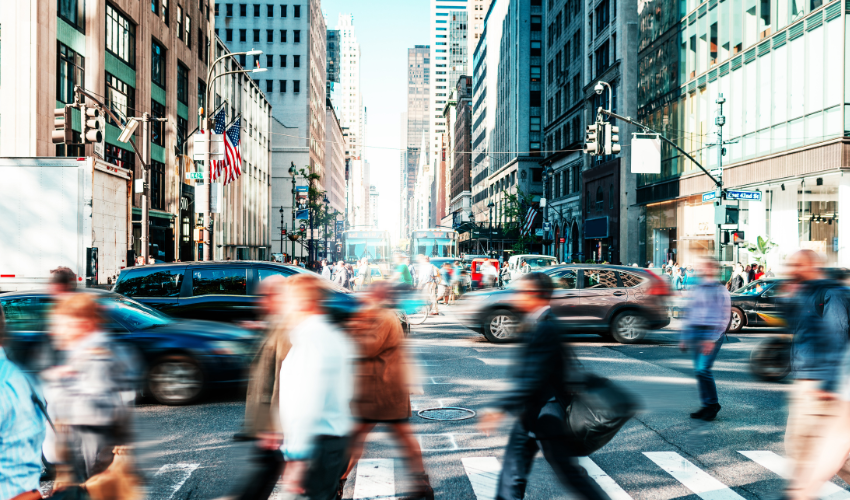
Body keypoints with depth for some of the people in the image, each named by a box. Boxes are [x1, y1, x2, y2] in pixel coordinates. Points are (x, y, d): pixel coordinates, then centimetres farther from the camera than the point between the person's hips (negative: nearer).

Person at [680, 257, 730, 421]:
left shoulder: (720, 291, -3)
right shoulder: (696, 289, 16)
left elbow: (724, 317, -8)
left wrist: (712, 339, -16)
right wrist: (684, 337, 18)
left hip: (711, 333, -7)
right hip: (694, 332, 7)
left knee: (703, 369, -15)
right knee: (698, 371, 6)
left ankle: (712, 404, 0)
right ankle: (706, 405, 15)